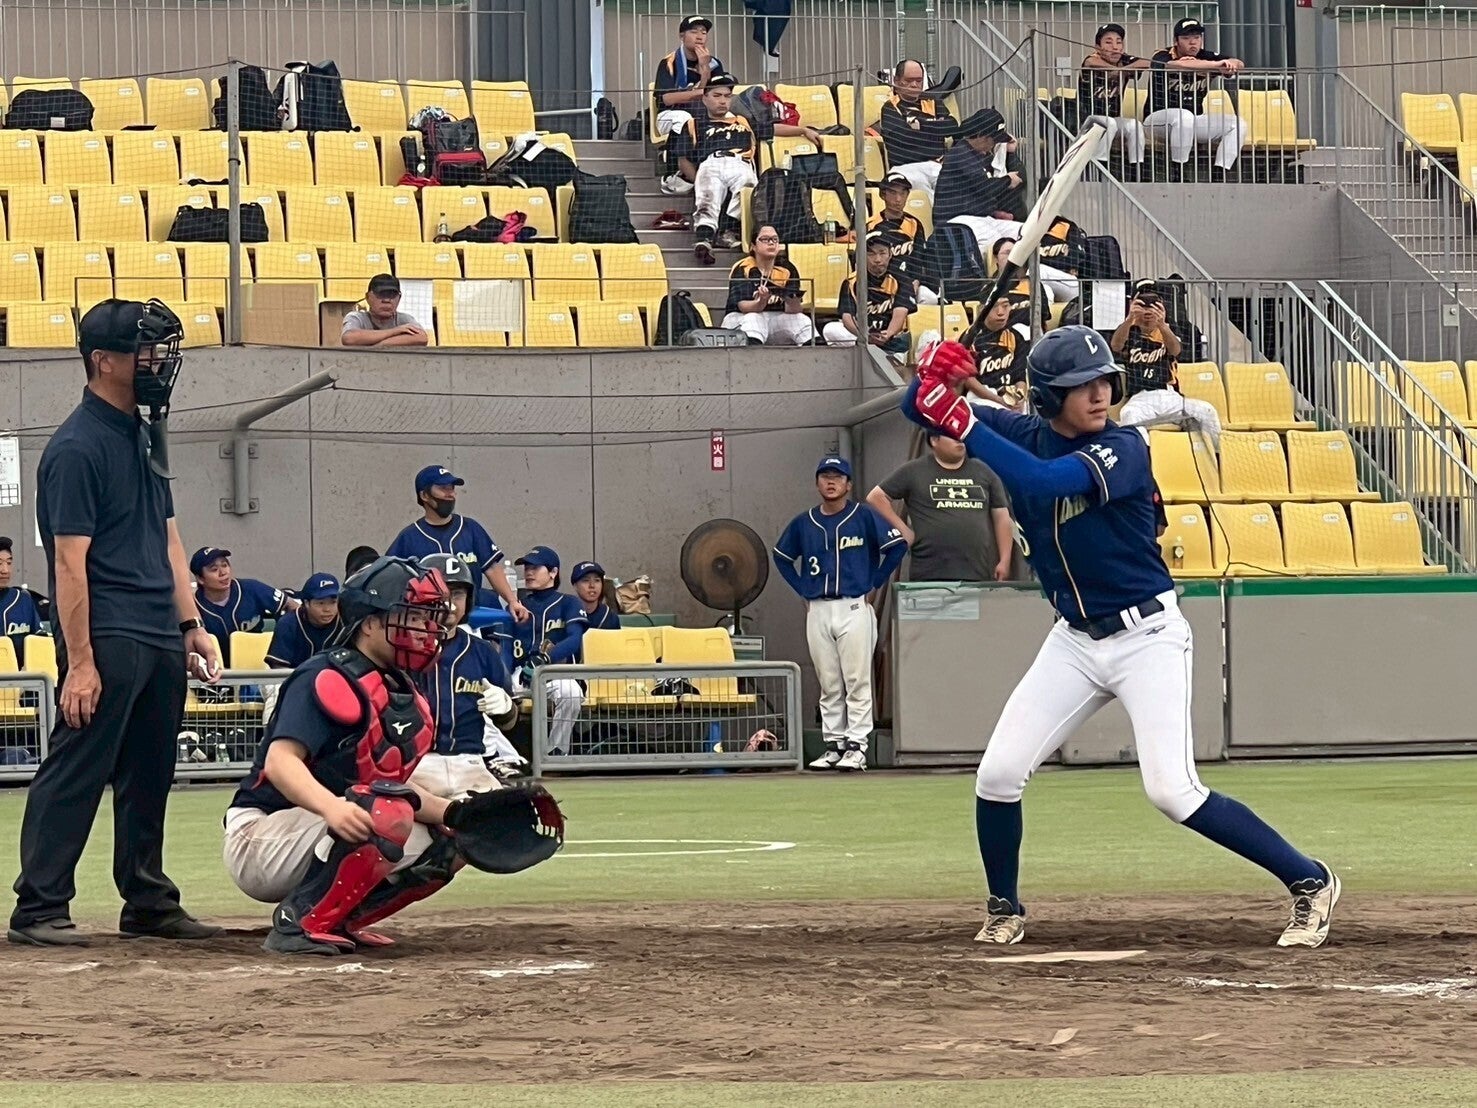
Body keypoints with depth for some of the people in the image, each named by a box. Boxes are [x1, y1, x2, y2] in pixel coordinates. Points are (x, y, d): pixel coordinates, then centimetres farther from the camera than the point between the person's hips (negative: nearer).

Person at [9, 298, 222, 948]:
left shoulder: (143, 438, 16)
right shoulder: (77, 448, -11)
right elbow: (70, 562, -15)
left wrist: (190, 625, 16)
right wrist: (79, 663, -19)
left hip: (160, 643, 9)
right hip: (107, 642, -9)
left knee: (150, 778, 13)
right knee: (76, 773, -8)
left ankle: (148, 904, 20)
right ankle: (39, 910, -6)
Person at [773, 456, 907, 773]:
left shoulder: (864, 517, -2)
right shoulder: (803, 523, 10)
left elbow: (897, 545, -3)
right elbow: (782, 556, 23)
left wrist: (874, 584, -3)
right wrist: (802, 589, 12)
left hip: (854, 607, -4)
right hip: (817, 611, 4)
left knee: (857, 681, -5)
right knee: (829, 684, 7)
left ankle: (856, 746, -5)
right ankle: (833, 745, 12)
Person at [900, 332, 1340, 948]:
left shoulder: (1123, 450, -18)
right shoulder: (1024, 435, 0)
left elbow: (1044, 480, -35)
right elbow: (919, 410, 1)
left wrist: (961, 423, -37)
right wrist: (932, 373, -23)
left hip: (1148, 637, -6)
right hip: (1075, 641, 6)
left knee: (1172, 791, -16)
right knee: (998, 773, -2)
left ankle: (1309, 881, -5)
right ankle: (1005, 911, 21)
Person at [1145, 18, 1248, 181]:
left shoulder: (1206, 57, 5)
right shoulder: (1163, 56, -10)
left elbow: (1239, 64, -5)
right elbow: (1176, 65, -35)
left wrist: (1230, 64, -30)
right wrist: (1216, 65, -37)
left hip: (1194, 121, 6)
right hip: (1158, 120, -6)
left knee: (1237, 124, -8)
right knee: (1184, 116, -38)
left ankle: (1217, 178, -19)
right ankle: (1176, 178, -32)